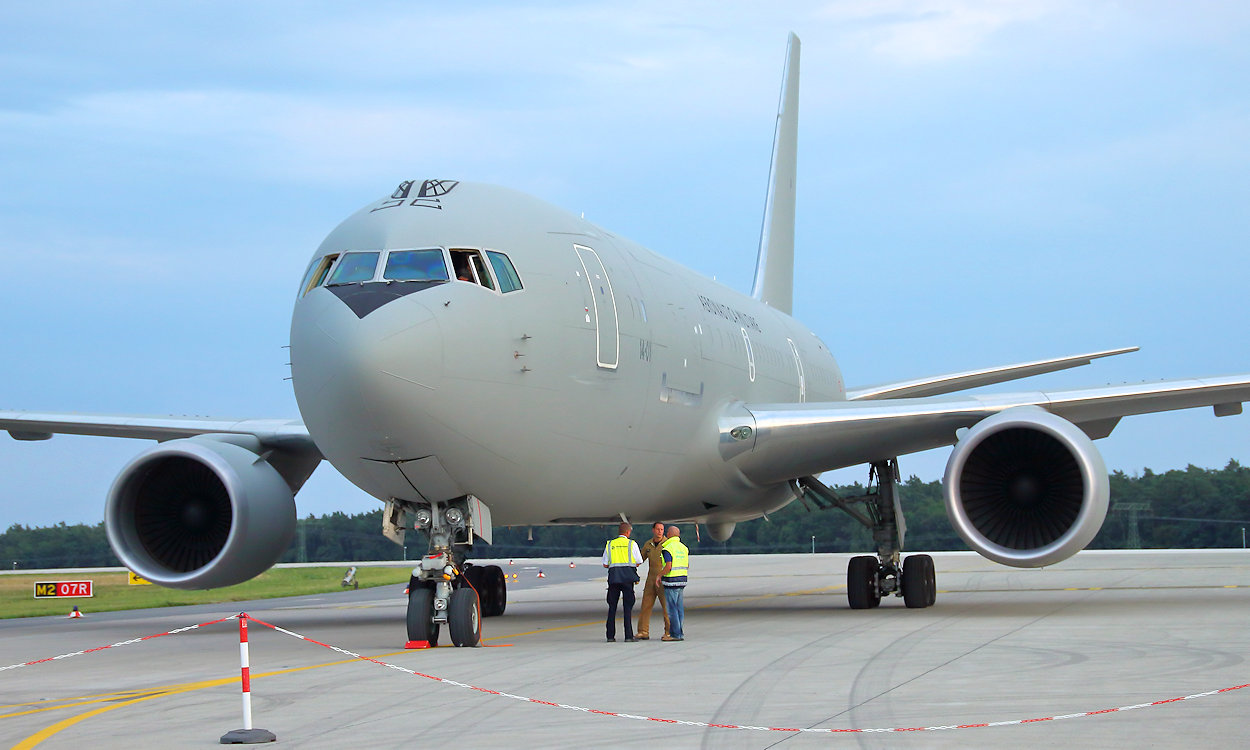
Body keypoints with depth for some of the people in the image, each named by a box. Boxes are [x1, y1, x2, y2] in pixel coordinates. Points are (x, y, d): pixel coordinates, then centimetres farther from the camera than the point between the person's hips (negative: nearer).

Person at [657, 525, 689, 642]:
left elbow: (668, 567, -20)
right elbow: (687, 566, 15)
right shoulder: (684, 548, 10)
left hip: (671, 582, -8)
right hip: (682, 581, 8)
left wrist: (659, 576, -7)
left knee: (672, 609, -4)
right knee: (679, 609, 10)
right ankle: (680, 633, 11)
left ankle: (675, 634, -5)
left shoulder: (667, 549, -13)